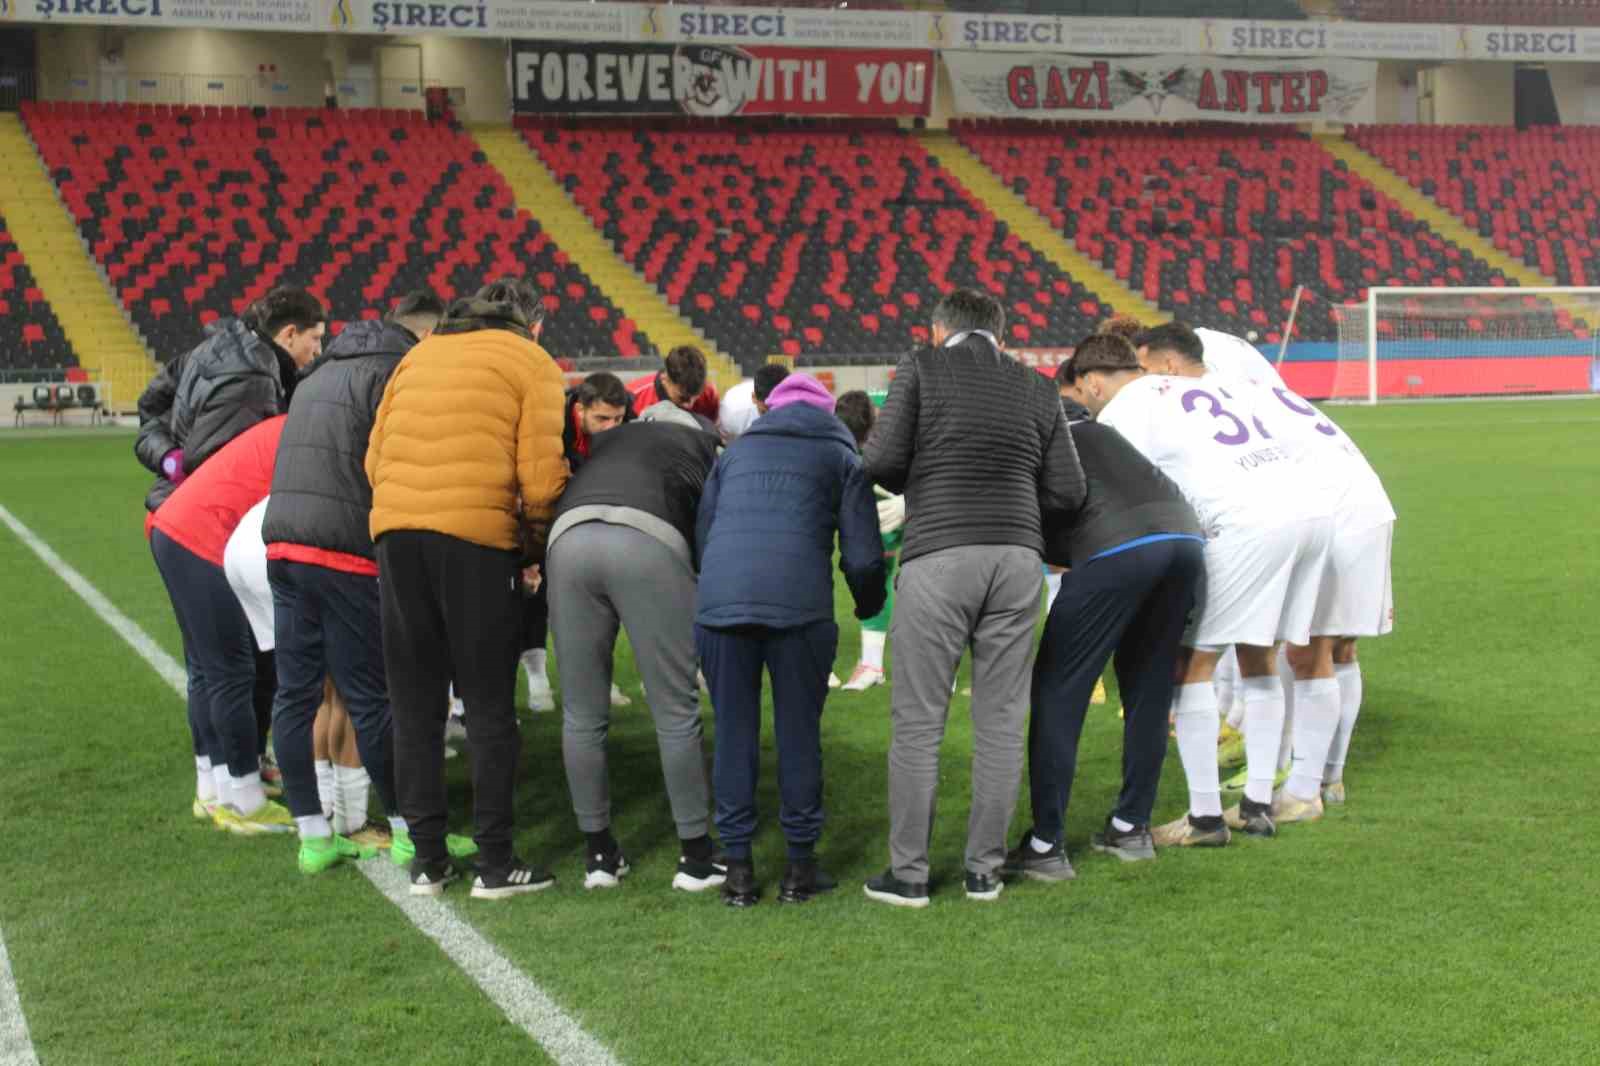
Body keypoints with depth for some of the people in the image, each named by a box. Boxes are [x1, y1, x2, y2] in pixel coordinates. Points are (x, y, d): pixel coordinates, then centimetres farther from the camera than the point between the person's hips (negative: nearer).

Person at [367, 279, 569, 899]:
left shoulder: (420, 354, 23)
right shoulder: (532, 364, 8)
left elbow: (375, 457, 16)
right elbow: (540, 476, -3)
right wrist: (535, 551, 12)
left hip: (395, 528, 4)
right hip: (479, 537, -4)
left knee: (414, 706, 10)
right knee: (489, 707, 4)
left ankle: (427, 860, 14)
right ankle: (496, 864, 5)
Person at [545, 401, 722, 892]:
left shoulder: (609, 439, 40)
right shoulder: (703, 443, 31)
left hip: (569, 535, 3)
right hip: (649, 541, -3)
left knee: (582, 714, 13)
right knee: (676, 712, 5)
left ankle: (599, 853, 20)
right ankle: (696, 857, 11)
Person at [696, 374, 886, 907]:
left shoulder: (734, 451, 27)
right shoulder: (841, 456, 19)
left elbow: (701, 537, 23)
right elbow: (863, 556, 10)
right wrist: (869, 604, 29)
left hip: (719, 602, 2)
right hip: (800, 603, -2)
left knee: (733, 731, 11)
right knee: (799, 733, 10)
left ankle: (738, 868, 14)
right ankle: (800, 867, 17)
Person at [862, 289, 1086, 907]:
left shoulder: (921, 369, 7)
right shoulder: (1037, 390, 17)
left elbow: (882, 462, -3)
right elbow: (1067, 493, 11)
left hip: (938, 555, -3)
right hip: (1017, 556, 3)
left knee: (918, 721, 3)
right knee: (1000, 721, 9)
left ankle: (908, 873, 6)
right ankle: (984, 870, 13)